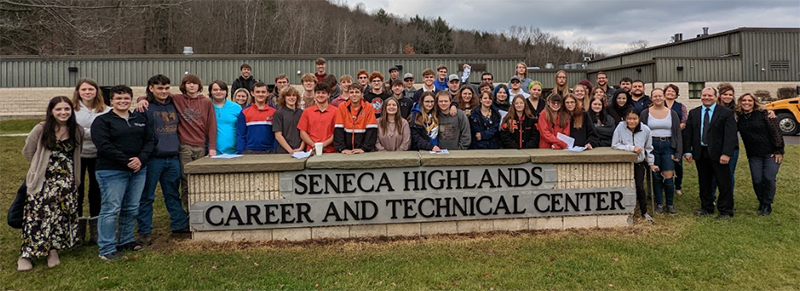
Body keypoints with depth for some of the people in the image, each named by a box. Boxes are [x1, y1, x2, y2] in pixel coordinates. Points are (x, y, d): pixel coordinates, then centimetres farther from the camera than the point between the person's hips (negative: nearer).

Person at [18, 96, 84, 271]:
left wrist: (66, 166, 10)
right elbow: (28, 151, 5)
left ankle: (53, 250, 17)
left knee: (62, 215, 2)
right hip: (43, 180, -2)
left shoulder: (77, 131, 2)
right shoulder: (41, 129, -5)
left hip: (67, 181, 2)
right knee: (37, 214, -4)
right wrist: (42, 165, 9)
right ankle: (26, 255, 7)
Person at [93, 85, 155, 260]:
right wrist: (127, 161, -17)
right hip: (111, 172, -5)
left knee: (132, 208, 12)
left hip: (138, 170, 5)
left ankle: (126, 241, 27)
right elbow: (103, 146, -12)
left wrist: (141, 159, -10)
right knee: (111, 209, -5)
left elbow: (150, 140, 8)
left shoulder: (141, 119, 14)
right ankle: (106, 249, 3)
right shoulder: (102, 121, -1)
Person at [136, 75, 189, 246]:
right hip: (153, 159, -6)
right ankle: (145, 231, 11)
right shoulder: (146, 107, -7)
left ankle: (180, 224, 25)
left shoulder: (173, 105, 12)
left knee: (173, 194, 16)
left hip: (173, 158, 6)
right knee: (146, 196, 3)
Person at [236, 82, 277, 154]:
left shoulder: (274, 112, 3)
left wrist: (276, 152, -3)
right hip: (249, 151, 0)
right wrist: (240, 153, -5)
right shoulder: (244, 112, 3)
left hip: (269, 152, 0)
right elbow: (240, 135, 3)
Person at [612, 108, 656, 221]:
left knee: (640, 187, -2)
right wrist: (632, 148, -23)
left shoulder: (645, 130, -9)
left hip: (639, 162, 1)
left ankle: (644, 212, 14)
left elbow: (648, 148, 5)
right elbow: (614, 145, -18)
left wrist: (651, 163, 12)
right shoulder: (620, 127, -16)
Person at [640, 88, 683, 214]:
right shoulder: (645, 113, 3)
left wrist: (678, 153, -2)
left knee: (668, 176, -6)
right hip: (652, 146, 0)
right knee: (656, 177, 5)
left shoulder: (672, 114, 5)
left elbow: (678, 134, 5)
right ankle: (659, 203, 16)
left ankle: (670, 204, 11)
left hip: (668, 146, 0)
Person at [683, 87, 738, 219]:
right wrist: (687, 151, 0)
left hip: (718, 154, -3)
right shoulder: (693, 113, 10)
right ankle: (706, 208, 25)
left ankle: (725, 211, 13)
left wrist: (726, 153, -18)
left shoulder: (726, 113, -2)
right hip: (700, 153, 4)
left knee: (724, 183, 2)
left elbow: (731, 135, -9)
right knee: (704, 182, 12)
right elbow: (687, 133, 8)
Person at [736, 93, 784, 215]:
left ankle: (767, 205, 10)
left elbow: (775, 131, -7)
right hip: (754, 156, 3)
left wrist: (779, 150, -11)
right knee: (757, 181, 0)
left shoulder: (763, 114, -6)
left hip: (771, 153, -3)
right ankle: (761, 202, 21)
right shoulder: (739, 118, 3)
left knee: (769, 179, -5)